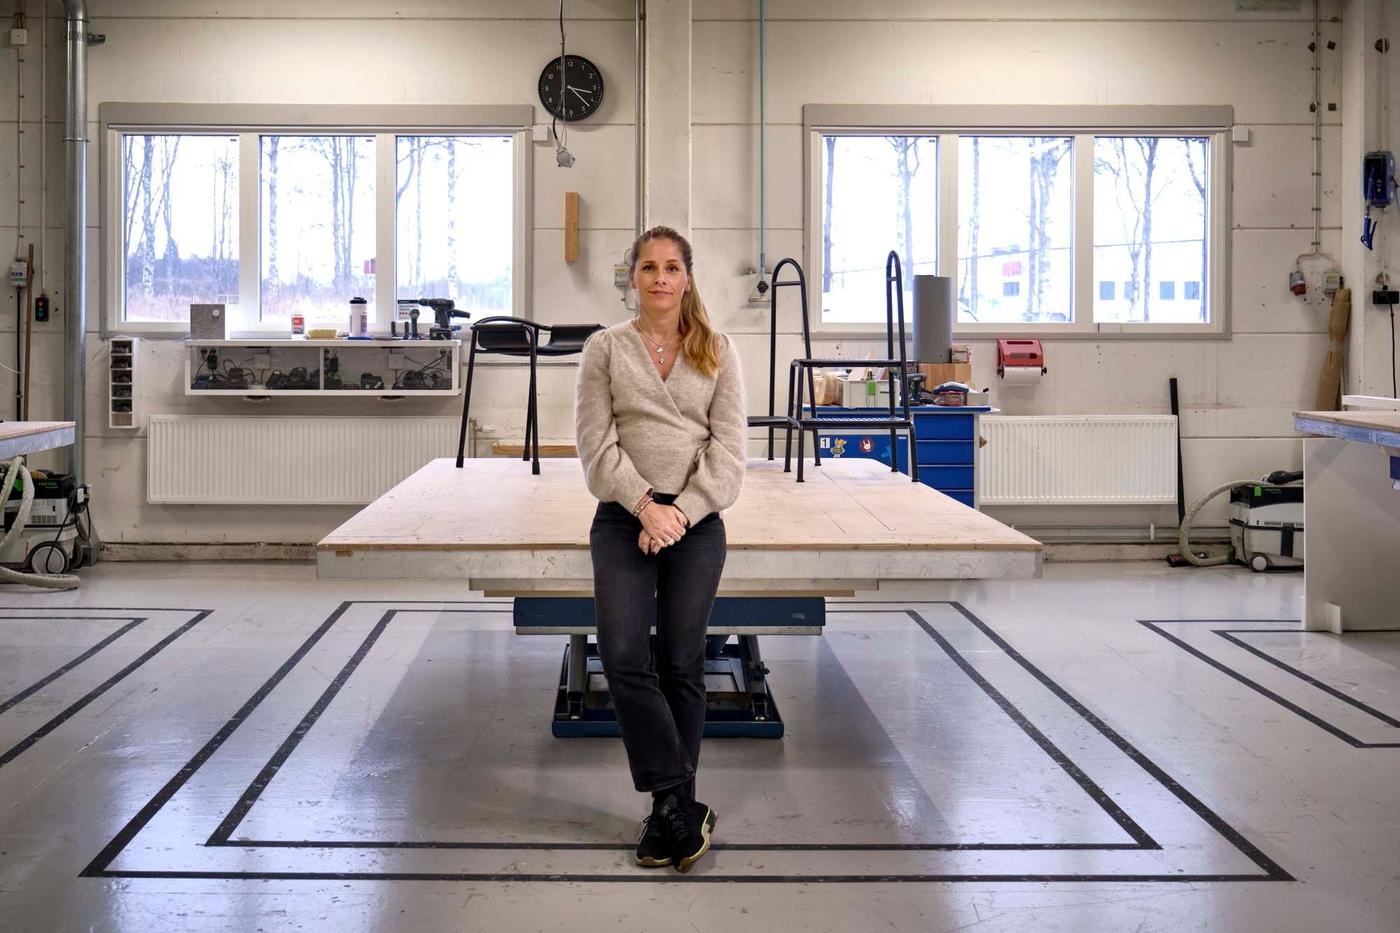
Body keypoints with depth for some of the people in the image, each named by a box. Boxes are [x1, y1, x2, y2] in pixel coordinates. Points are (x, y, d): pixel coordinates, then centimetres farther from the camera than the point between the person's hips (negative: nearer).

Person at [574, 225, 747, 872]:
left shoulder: (717, 351, 6)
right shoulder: (605, 349, 5)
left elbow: (729, 445, 0)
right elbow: (597, 444, -2)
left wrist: (682, 512, -11)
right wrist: (645, 503, -14)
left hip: (696, 522, 1)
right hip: (623, 518, 0)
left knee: (681, 666, 4)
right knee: (624, 657, -14)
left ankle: (670, 809, 16)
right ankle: (681, 806, -4)